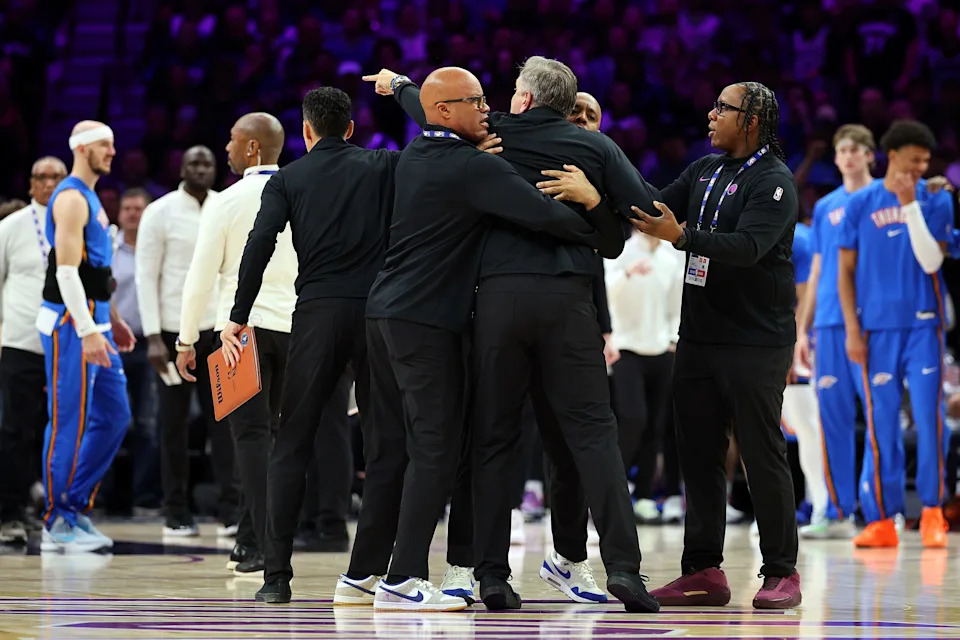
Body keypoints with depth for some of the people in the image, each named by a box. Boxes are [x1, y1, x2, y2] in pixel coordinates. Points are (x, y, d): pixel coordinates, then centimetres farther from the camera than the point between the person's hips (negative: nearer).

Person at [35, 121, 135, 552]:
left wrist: (112, 320, 23)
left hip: (94, 324, 10)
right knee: (68, 423, -6)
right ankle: (57, 524, -2)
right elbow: (66, 270, -21)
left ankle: (76, 506, 15)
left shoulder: (91, 198, 18)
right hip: (71, 326, -10)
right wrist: (88, 332, -26)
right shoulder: (71, 199, -14)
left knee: (114, 416, 10)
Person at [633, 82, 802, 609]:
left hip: (756, 342, -7)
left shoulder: (773, 181, -10)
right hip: (699, 335, 7)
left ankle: (781, 573, 2)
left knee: (763, 456, -4)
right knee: (699, 455, 6)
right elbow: (657, 208, 10)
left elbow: (747, 245, -24)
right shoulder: (704, 171, 14)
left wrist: (681, 236, -34)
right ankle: (703, 571, 10)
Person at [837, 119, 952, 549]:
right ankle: (881, 519, 7)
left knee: (929, 419, -6)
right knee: (880, 424, 2)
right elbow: (846, 271, 7)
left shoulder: (935, 201, 4)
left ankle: (932, 513, 2)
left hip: (923, 325, -1)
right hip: (876, 328, 1)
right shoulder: (860, 204, 5)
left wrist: (911, 206, -14)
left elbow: (931, 261, -8)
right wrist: (852, 330, 0)